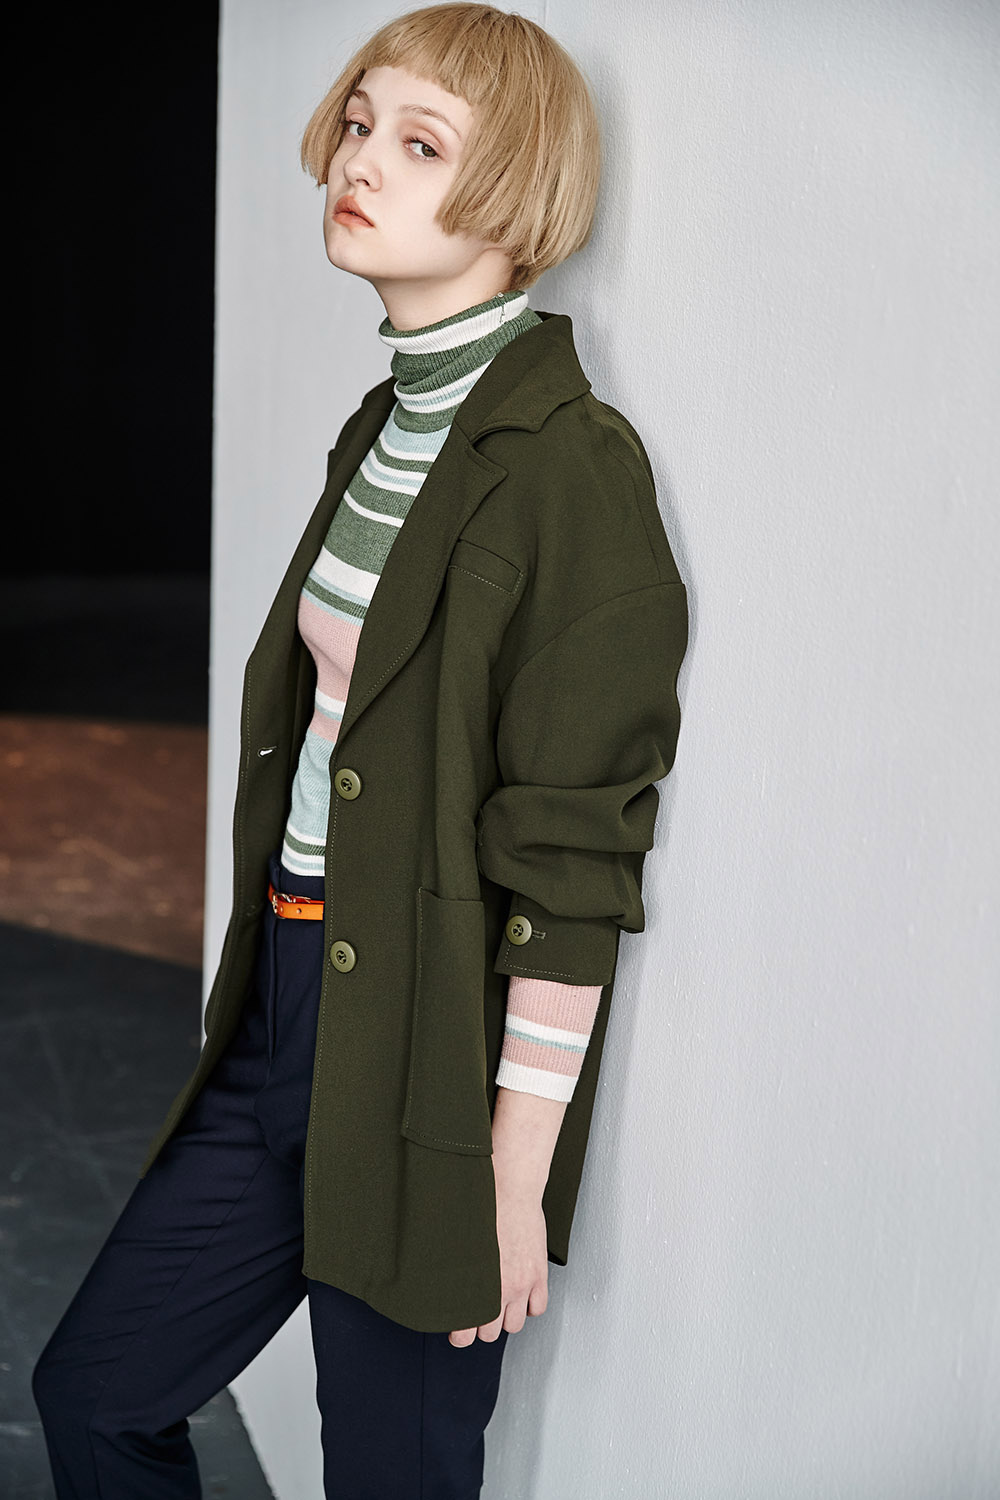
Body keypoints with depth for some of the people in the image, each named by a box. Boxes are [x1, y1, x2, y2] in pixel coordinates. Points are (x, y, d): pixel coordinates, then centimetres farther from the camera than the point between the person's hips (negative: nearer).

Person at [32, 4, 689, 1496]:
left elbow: (572, 865, -18)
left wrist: (519, 1169, -17)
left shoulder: (573, 466, -17)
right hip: (287, 1021, 8)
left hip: (433, 1059, -8)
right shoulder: (382, 430, 9)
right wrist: (272, 1010, 17)